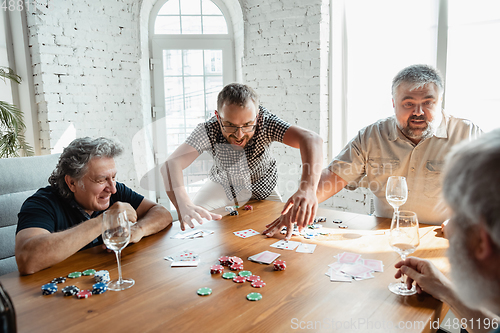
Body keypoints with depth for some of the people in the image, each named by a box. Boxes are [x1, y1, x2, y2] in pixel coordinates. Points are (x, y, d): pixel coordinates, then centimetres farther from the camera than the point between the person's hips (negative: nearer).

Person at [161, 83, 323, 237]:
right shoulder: (208, 131, -35)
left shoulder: (266, 122, -37)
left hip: (261, 187, 0)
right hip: (222, 184, 0)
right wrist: (184, 205, -67)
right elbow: (171, 164, -46)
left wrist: (308, 189, -70)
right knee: (192, 222, -16)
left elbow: (311, 140, -51)